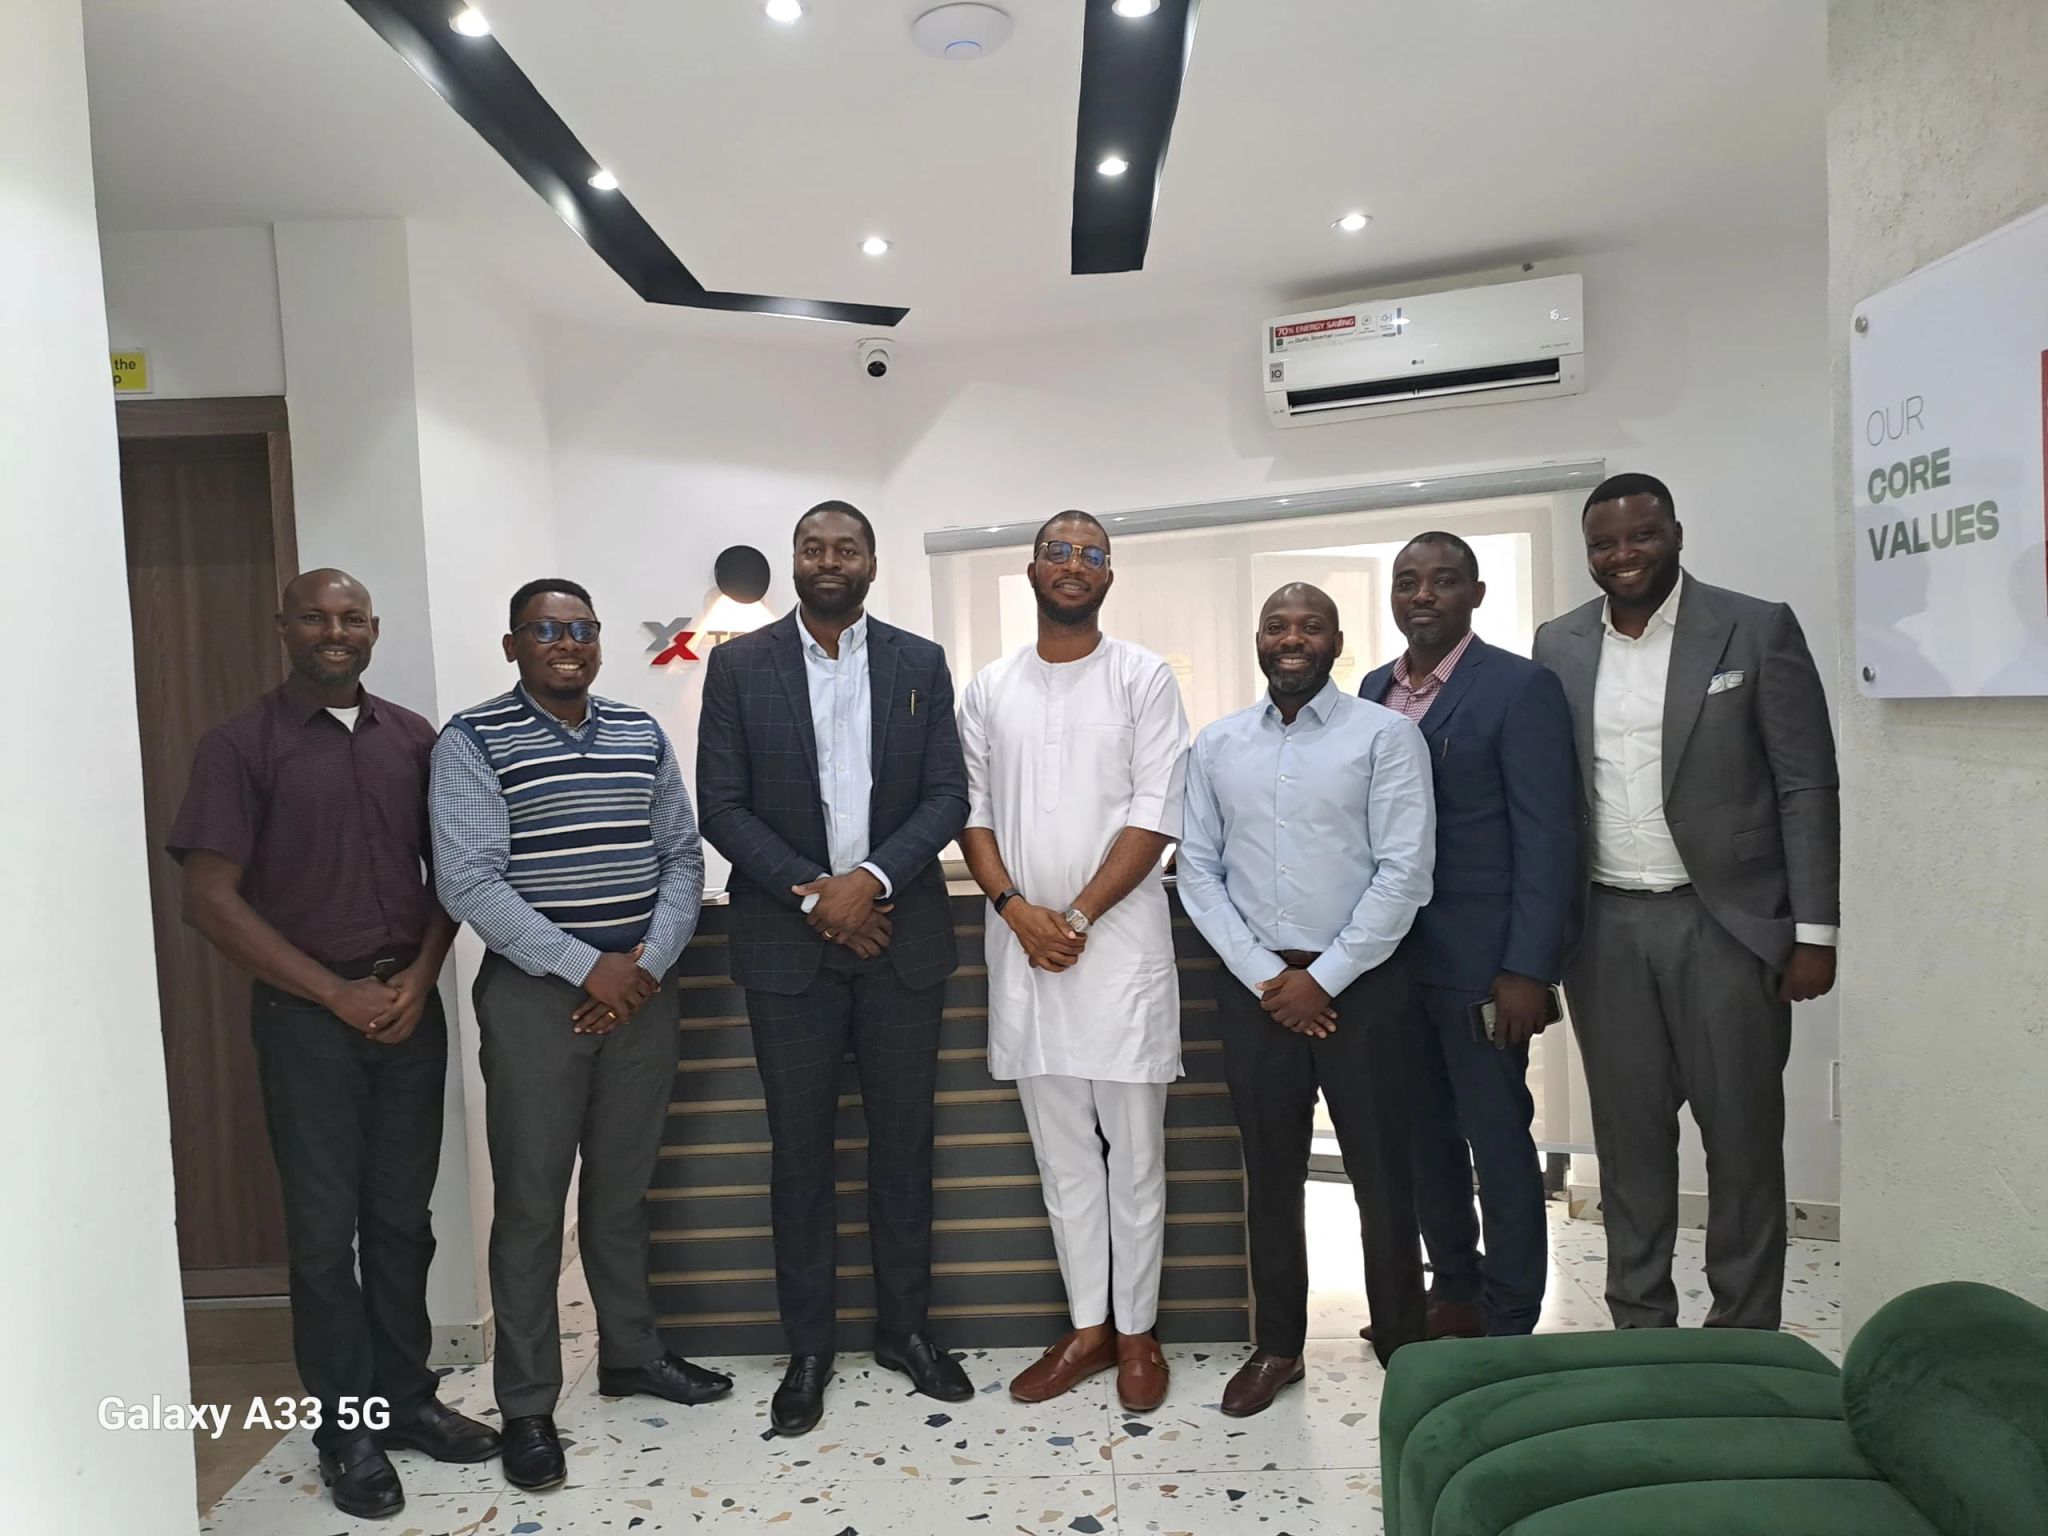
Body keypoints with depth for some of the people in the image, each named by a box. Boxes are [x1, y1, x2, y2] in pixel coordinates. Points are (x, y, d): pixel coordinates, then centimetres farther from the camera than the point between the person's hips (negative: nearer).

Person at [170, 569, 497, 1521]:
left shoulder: (415, 740, 6)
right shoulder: (242, 745, -5)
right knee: (325, 1225, 6)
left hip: (412, 1005, 3)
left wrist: (419, 976, -6)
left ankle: (405, 1398, 27)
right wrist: (336, 992, -12)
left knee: (403, 1217, 12)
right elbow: (209, 898, -9)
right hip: (306, 1015, -3)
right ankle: (346, 1428, 21)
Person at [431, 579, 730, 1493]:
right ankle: (527, 1406, 19)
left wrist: (649, 960, -7)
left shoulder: (642, 735, 9)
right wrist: (588, 966, -17)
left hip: (640, 991, 4)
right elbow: (468, 883, -13)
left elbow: (681, 856, 7)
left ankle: (630, 1354, 33)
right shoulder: (473, 741, -5)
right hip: (533, 995, -4)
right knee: (531, 1201, 4)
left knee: (623, 1186, 15)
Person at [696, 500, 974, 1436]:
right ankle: (808, 1347, 25)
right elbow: (721, 806, -3)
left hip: (900, 936, 1)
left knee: (903, 1141, 11)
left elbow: (948, 795, -1)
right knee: (800, 1151, 9)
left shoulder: (920, 663, 5)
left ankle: (904, 1327, 29)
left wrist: (872, 879, -15)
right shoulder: (740, 665, 2)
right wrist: (811, 894, -12)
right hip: (787, 940, -1)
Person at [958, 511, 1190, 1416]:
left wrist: (1078, 917, -13)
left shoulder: (1143, 679, 0)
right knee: (1062, 1152, 12)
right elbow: (972, 811, 6)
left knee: (1133, 1149, 7)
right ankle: (1087, 1327, 26)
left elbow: (1155, 818, -8)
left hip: (1120, 941, -3)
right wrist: (1018, 909, -9)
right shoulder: (989, 690, 10)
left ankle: (1136, 1330, 23)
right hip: (1023, 944, 3)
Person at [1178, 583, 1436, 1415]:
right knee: (1270, 1174, 13)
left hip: (1361, 985, -2)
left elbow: (1405, 871, -9)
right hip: (1257, 987, 3)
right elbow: (1198, 871, 3)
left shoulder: (1386, 736, -4)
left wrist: (1323, 978, -11)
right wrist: (1265, 976, -6)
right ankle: (1276, 1345, 29)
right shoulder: (1216, 746, 5)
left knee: (1382, 1173, 8)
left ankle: (1402, 1343, 29)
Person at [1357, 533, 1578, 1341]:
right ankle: (1455, 1291, 33)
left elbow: (1546, 839, -12)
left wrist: (1527, 970, -16)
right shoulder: (1374, 688, 10)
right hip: (1392, 955, 6)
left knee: (1497, 1139, 6)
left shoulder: (1520, 687, -8)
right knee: (1425, 1135, 15)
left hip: (1478, 961, -6)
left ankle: (1508, 1323, 22)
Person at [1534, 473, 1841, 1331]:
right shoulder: (1558, 646, 6)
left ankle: (1745, 1338, 23)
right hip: (1605, 929, 3)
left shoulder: (1757, 630, -2)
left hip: (1728, 923, -2)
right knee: (1628, 1136, 11)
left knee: (1743, 1136, 7)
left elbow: (1807, 788, -3)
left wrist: (1815, 931, -8)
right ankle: (1640, 1331, 24)